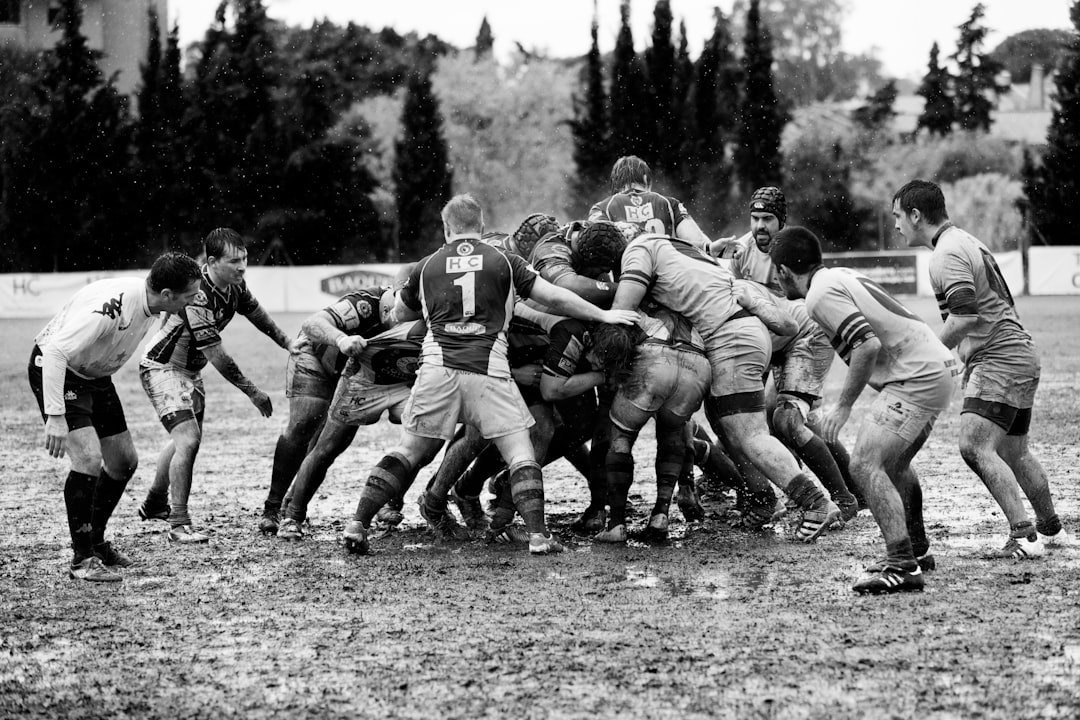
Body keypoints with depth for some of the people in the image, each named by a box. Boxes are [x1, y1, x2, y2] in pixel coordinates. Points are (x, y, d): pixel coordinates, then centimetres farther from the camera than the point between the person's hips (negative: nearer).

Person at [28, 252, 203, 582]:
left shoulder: (149, 303, -8)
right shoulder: (110, 307, -36)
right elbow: (55, 351, -37)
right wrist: (55, 417, -39)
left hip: (94, 375, 9)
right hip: (56, 369, -9)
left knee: (124, 461, 10)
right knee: (88, 457, -22)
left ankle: (95, 541, 28)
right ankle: (82, 558, -12)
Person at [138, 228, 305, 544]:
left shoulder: (234, 285, -8)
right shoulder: (198, 297, -34)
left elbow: (255, 312, 14)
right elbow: (216, 355, -31)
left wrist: (288, 343, 16)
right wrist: (253, 393, -24)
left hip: (190, 369, 10)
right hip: (162, 367, -10)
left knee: (184, 440, 24)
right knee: (188, 441, -21)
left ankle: (154, 505, 44)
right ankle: (178, 524, -16)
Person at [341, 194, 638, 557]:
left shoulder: (426, 267, 14)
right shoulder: (503, 262, 9)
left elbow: (399, 313, 29)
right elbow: (554, 297, 7)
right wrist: (603, 315, 16)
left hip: (438, 369, 2)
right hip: (489, 372, -2)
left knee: (408, 453, 11)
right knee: (520, 455, 3)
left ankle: (357, 524, 4)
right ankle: (538, 535, -10)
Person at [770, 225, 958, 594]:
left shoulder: (821, 295, -14)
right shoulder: (841, 275, 16)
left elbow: (868, 345, -24)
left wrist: (843, 406, -16)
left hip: (916, 378, -10)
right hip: (936, 367, 10)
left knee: (865, 464, -16)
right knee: (893, 463, 26)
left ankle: (902, 566, -22)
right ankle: (917, 550, 41)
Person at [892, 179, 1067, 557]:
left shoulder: (948, 253, -14)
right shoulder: (963, 241, 19)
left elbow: (964, 317, -25)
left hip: (999, 358, -11)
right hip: (1017, 354, 11)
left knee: (975, 446, -19)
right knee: (1014, 453, 19)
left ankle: (1024, 536, -24)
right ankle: (1049, 527, 33)